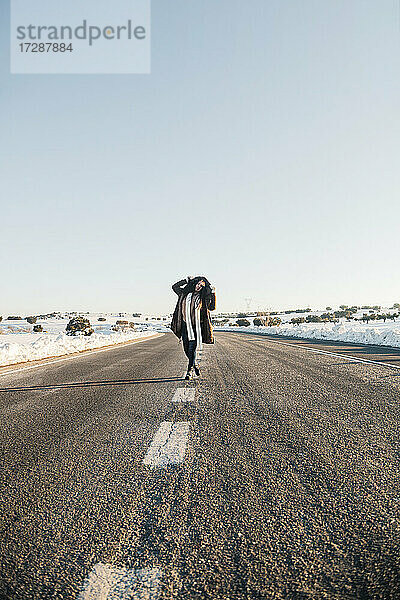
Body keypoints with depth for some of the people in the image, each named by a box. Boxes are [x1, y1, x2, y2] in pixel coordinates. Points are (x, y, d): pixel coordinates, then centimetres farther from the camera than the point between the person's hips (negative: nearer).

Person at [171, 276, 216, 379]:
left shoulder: (202, 297, 4)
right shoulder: (185, 293, 11)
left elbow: (212, 307, -1)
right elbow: (175, 286, 18)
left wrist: (212, 294, -7)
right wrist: (186, 281, 10)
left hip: (195, 326, -3)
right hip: (185, 325, 3)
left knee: (192, 348, -8)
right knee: (186, 348, 8)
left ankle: (189, 370, -1)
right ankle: (195, 364, 31)